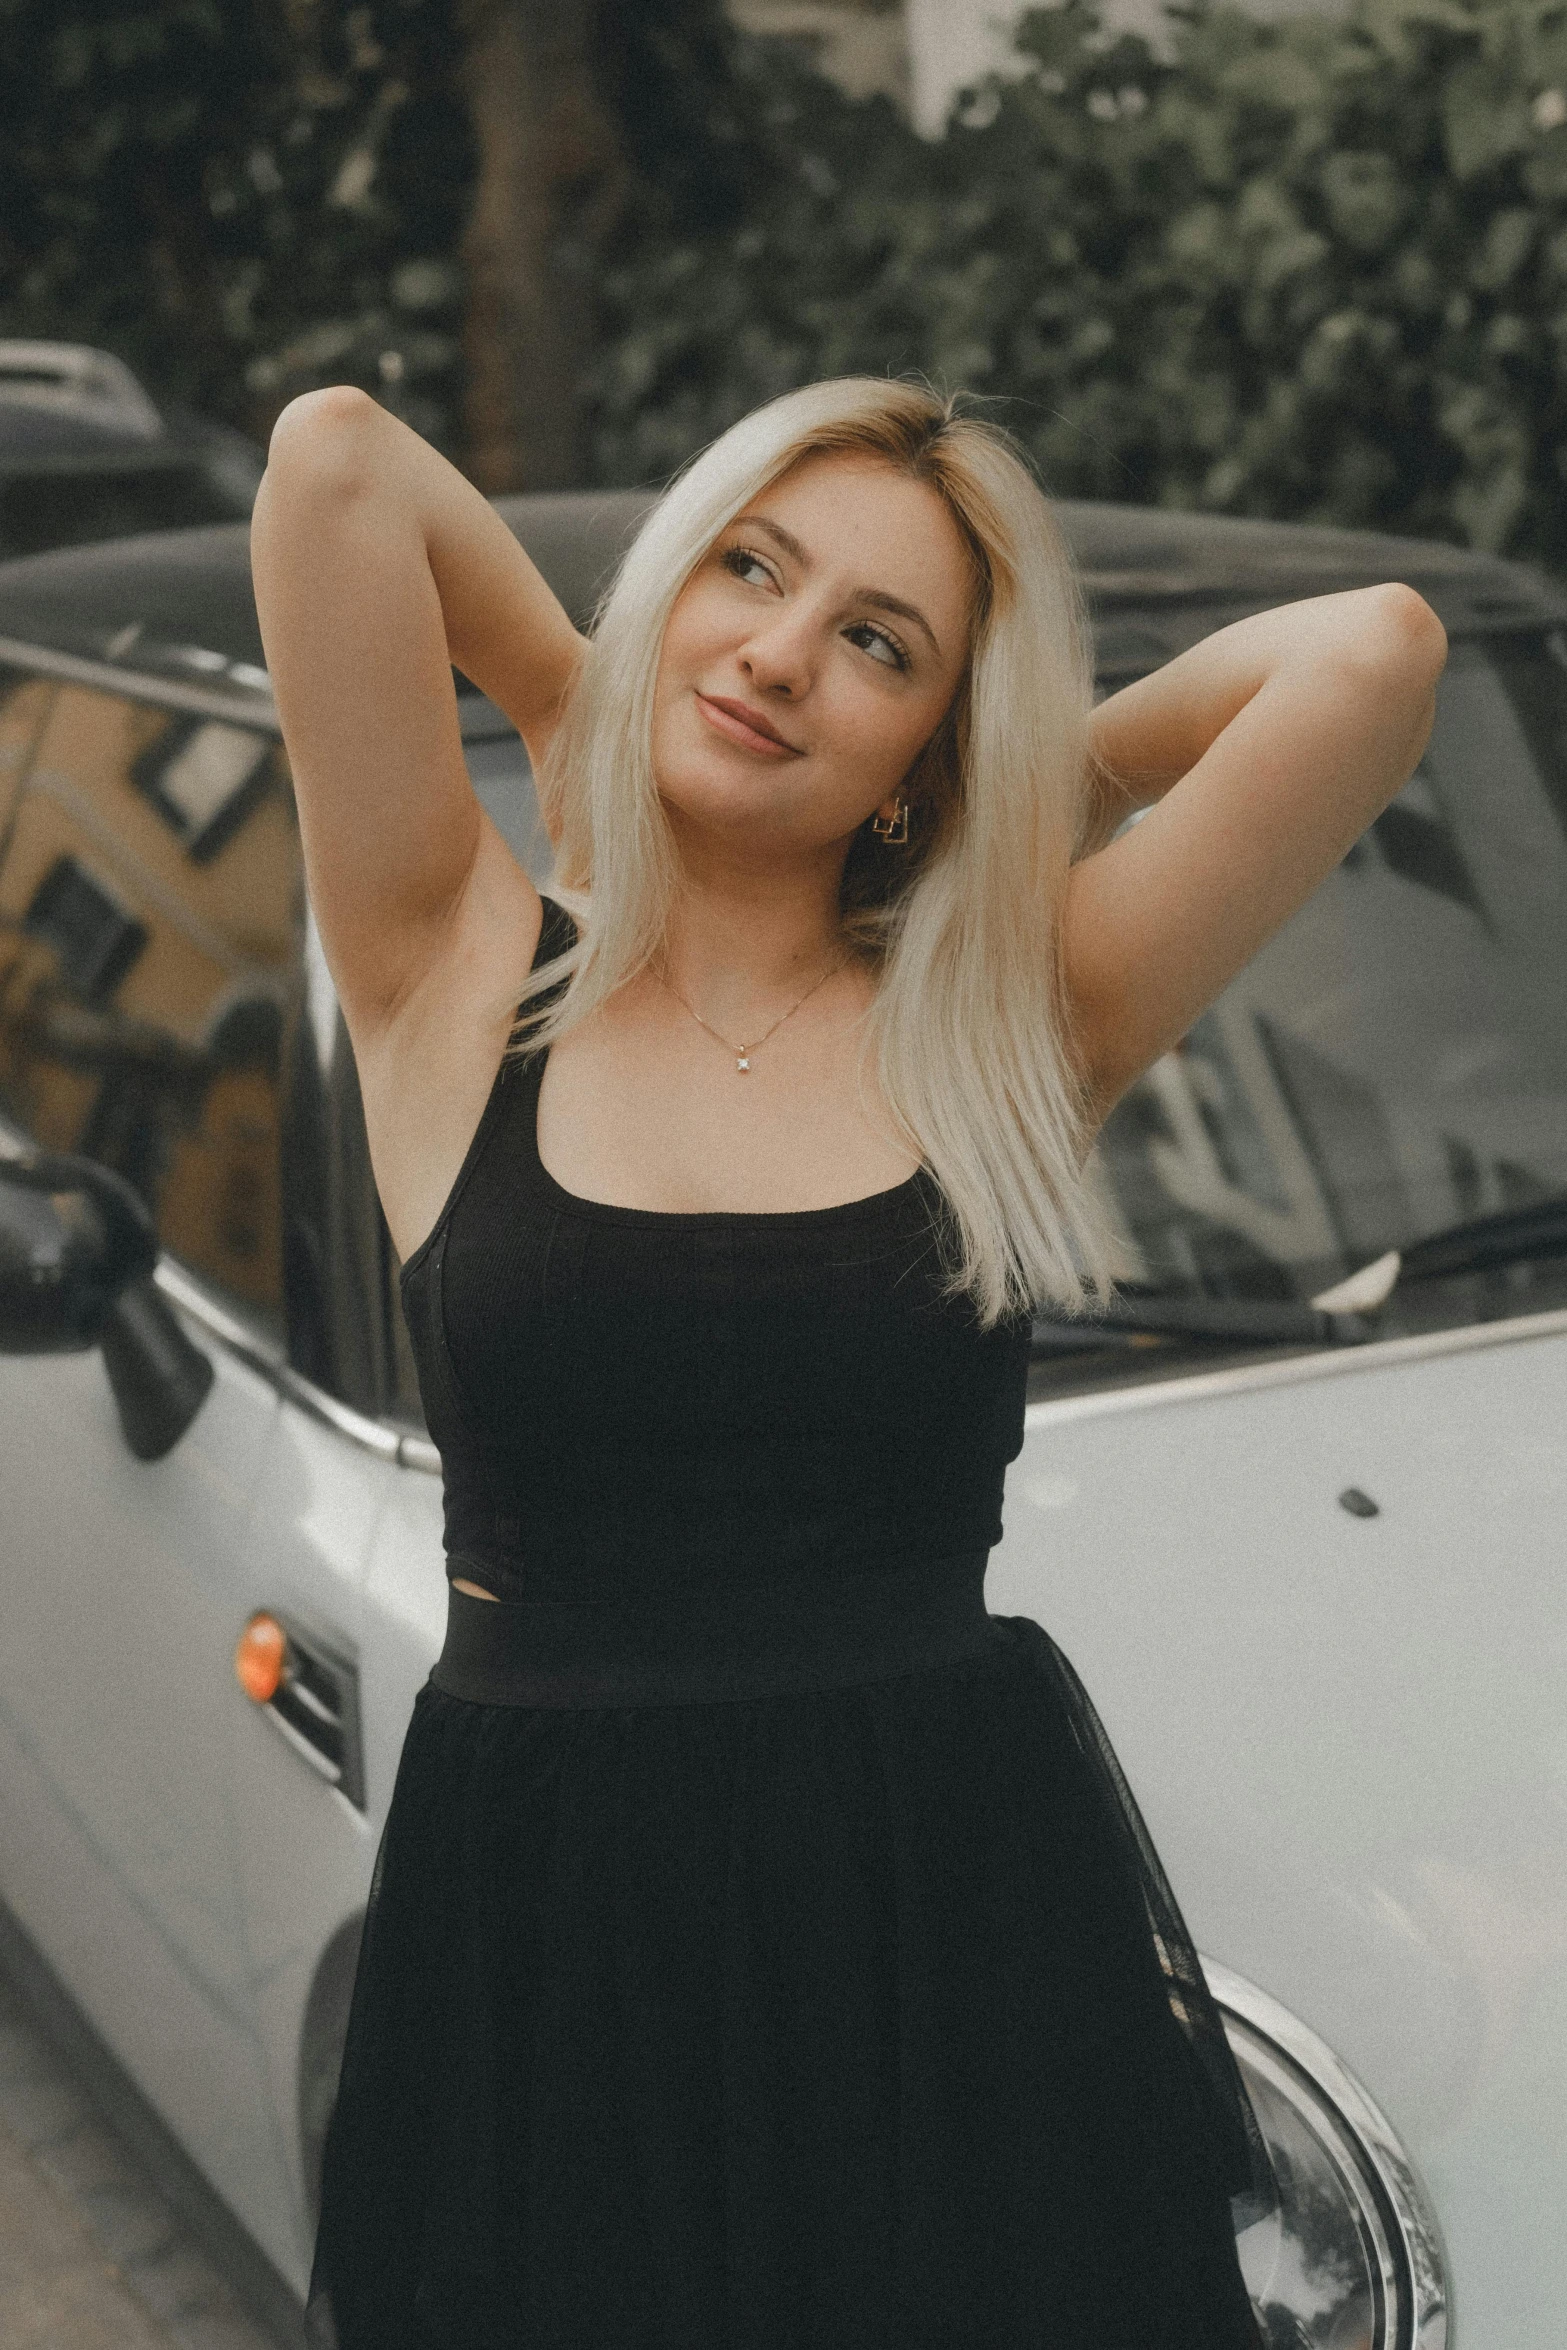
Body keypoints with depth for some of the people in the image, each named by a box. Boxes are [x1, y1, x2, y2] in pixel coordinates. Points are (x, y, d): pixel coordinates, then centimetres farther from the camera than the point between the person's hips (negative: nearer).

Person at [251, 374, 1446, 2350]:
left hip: (968, 1913, 1)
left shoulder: (1008, 1029, 0)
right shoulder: (459, 980, -1)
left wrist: (1041, 777, 4)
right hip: (548, 1939, 0)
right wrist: (591, 703, 5)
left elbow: (1372, 652, -9)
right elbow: (333, 457, -9)